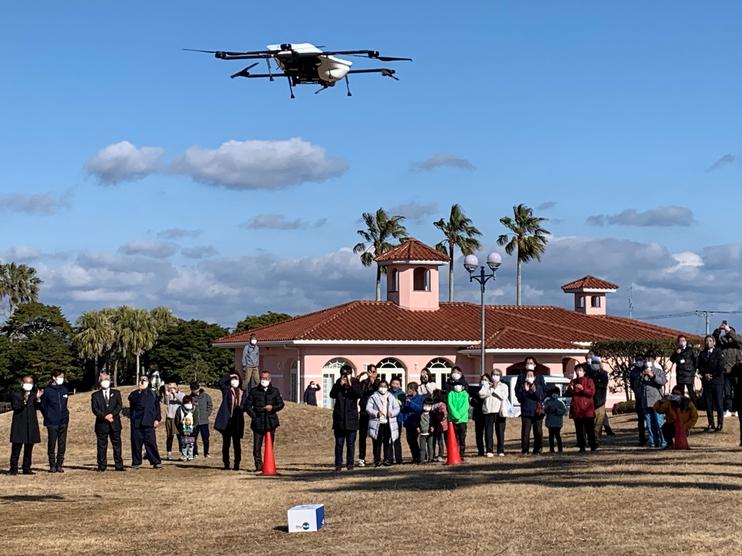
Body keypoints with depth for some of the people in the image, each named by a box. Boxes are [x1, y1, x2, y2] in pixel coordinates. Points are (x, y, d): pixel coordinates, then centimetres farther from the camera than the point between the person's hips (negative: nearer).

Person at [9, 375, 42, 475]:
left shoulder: (34, 396, 12)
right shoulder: (16, 395, 1)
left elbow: (38, 407, -2)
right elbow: (15, 407, -15)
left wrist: (38, 399, -20)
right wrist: (24, 401, -30)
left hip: (31, 426, 4)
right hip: (19, 426, -4)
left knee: (29, 449, 7)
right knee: (16, 449, -4)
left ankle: (26, 468, 12)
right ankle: (14, 469, -3)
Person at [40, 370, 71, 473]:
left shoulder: (64, 390, 9)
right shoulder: (47, 390, -4)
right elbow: (43, 406, 1)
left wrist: (65, 414, 12)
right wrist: (48, 417, -2)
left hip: (63, 421, 4)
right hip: (52, 422, -4)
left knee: (62, 445, 4)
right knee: (51, 444, 0)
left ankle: (59, 465, 11)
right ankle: (52, 465, 7)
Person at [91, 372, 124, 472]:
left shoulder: (116, 393, 13)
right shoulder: (95, 395, 9)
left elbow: (120, 405, 1)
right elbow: (94, 409, -3)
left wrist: (112, 414, -15)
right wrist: (105, 416, -15)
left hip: (115, 423, 1)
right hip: (101, 424, -1)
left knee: (117, 445, 0)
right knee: (101, 446, 0)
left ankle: (119, 466, 3)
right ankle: (102, 466, 5)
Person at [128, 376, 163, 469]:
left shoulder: (153, 394, 11)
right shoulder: (134, 394, 10)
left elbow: (157, 407, 11)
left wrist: (157, 419, 2)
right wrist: (139, 392, -12)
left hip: (148, 423, -1)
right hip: (136, 423, 1)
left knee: (151, 443, -5)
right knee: (136, 443, 2)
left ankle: (156, 462, -2)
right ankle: (136, 462, 12)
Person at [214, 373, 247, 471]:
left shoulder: (243, 393, 12)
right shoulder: (226, 391, 5)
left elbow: (246, 406, 13)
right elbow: (220, 382, -11)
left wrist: (241, 407, -8)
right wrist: (230, 376, -2)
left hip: (238, 422, 1)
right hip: (227, 421, -1)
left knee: (237, 443, 2)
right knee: (226, 443, 4)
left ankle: (237, 464, 7)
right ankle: (226, 464, 9)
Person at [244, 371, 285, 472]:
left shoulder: (275, 391, 10)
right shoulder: (254, 391, 7)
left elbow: (281, 404, 11)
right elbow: (247, 405, 8)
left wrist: (272, 408, -8)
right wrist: (254, 415, -4)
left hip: (271, 422, 1)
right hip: (258, 422, -1)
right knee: (257, 446, -7)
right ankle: (258, 465, -3)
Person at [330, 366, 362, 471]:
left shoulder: (355, 384, 3)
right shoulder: (338, 383, 6)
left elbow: (359, 395, -14)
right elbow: (332, 395, -8)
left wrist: (350, 385, -20)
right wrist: (340, 385, -17)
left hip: (351, 418, 0)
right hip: (339, 419, 1)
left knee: (351, 443, 3)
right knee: (339, 443, 2)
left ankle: (350, 463, 10)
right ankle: (338, 464, 5)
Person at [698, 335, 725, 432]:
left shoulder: (718, 352, 1)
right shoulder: (702, 354, 13)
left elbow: (720, 367, -7)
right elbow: (700, 367, 7)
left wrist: (712, 375, -10)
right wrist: (704, 374, -9)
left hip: (717, 381, -4)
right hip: (706, 382, 4)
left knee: (719, 403, -4)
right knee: (708, 404, 4)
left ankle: (720, 424, 2)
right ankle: (711, 424, 10)